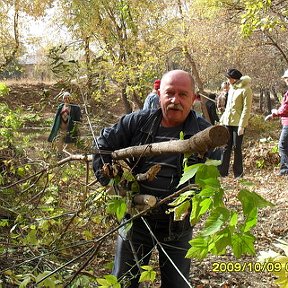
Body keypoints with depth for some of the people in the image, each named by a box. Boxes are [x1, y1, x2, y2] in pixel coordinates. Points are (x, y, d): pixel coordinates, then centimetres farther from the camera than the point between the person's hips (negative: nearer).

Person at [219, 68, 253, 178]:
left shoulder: (245, 90, -10)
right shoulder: (232, 88, 14)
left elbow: (246, 109, -14)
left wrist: (241, 125, -19)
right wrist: (222, 119, 15)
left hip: (237, 123, -7)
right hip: (228, 122, 7)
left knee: (237, 148, -1)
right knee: (226, 147, 7)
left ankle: (238, 174, 9)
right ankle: (222, 172, 11)